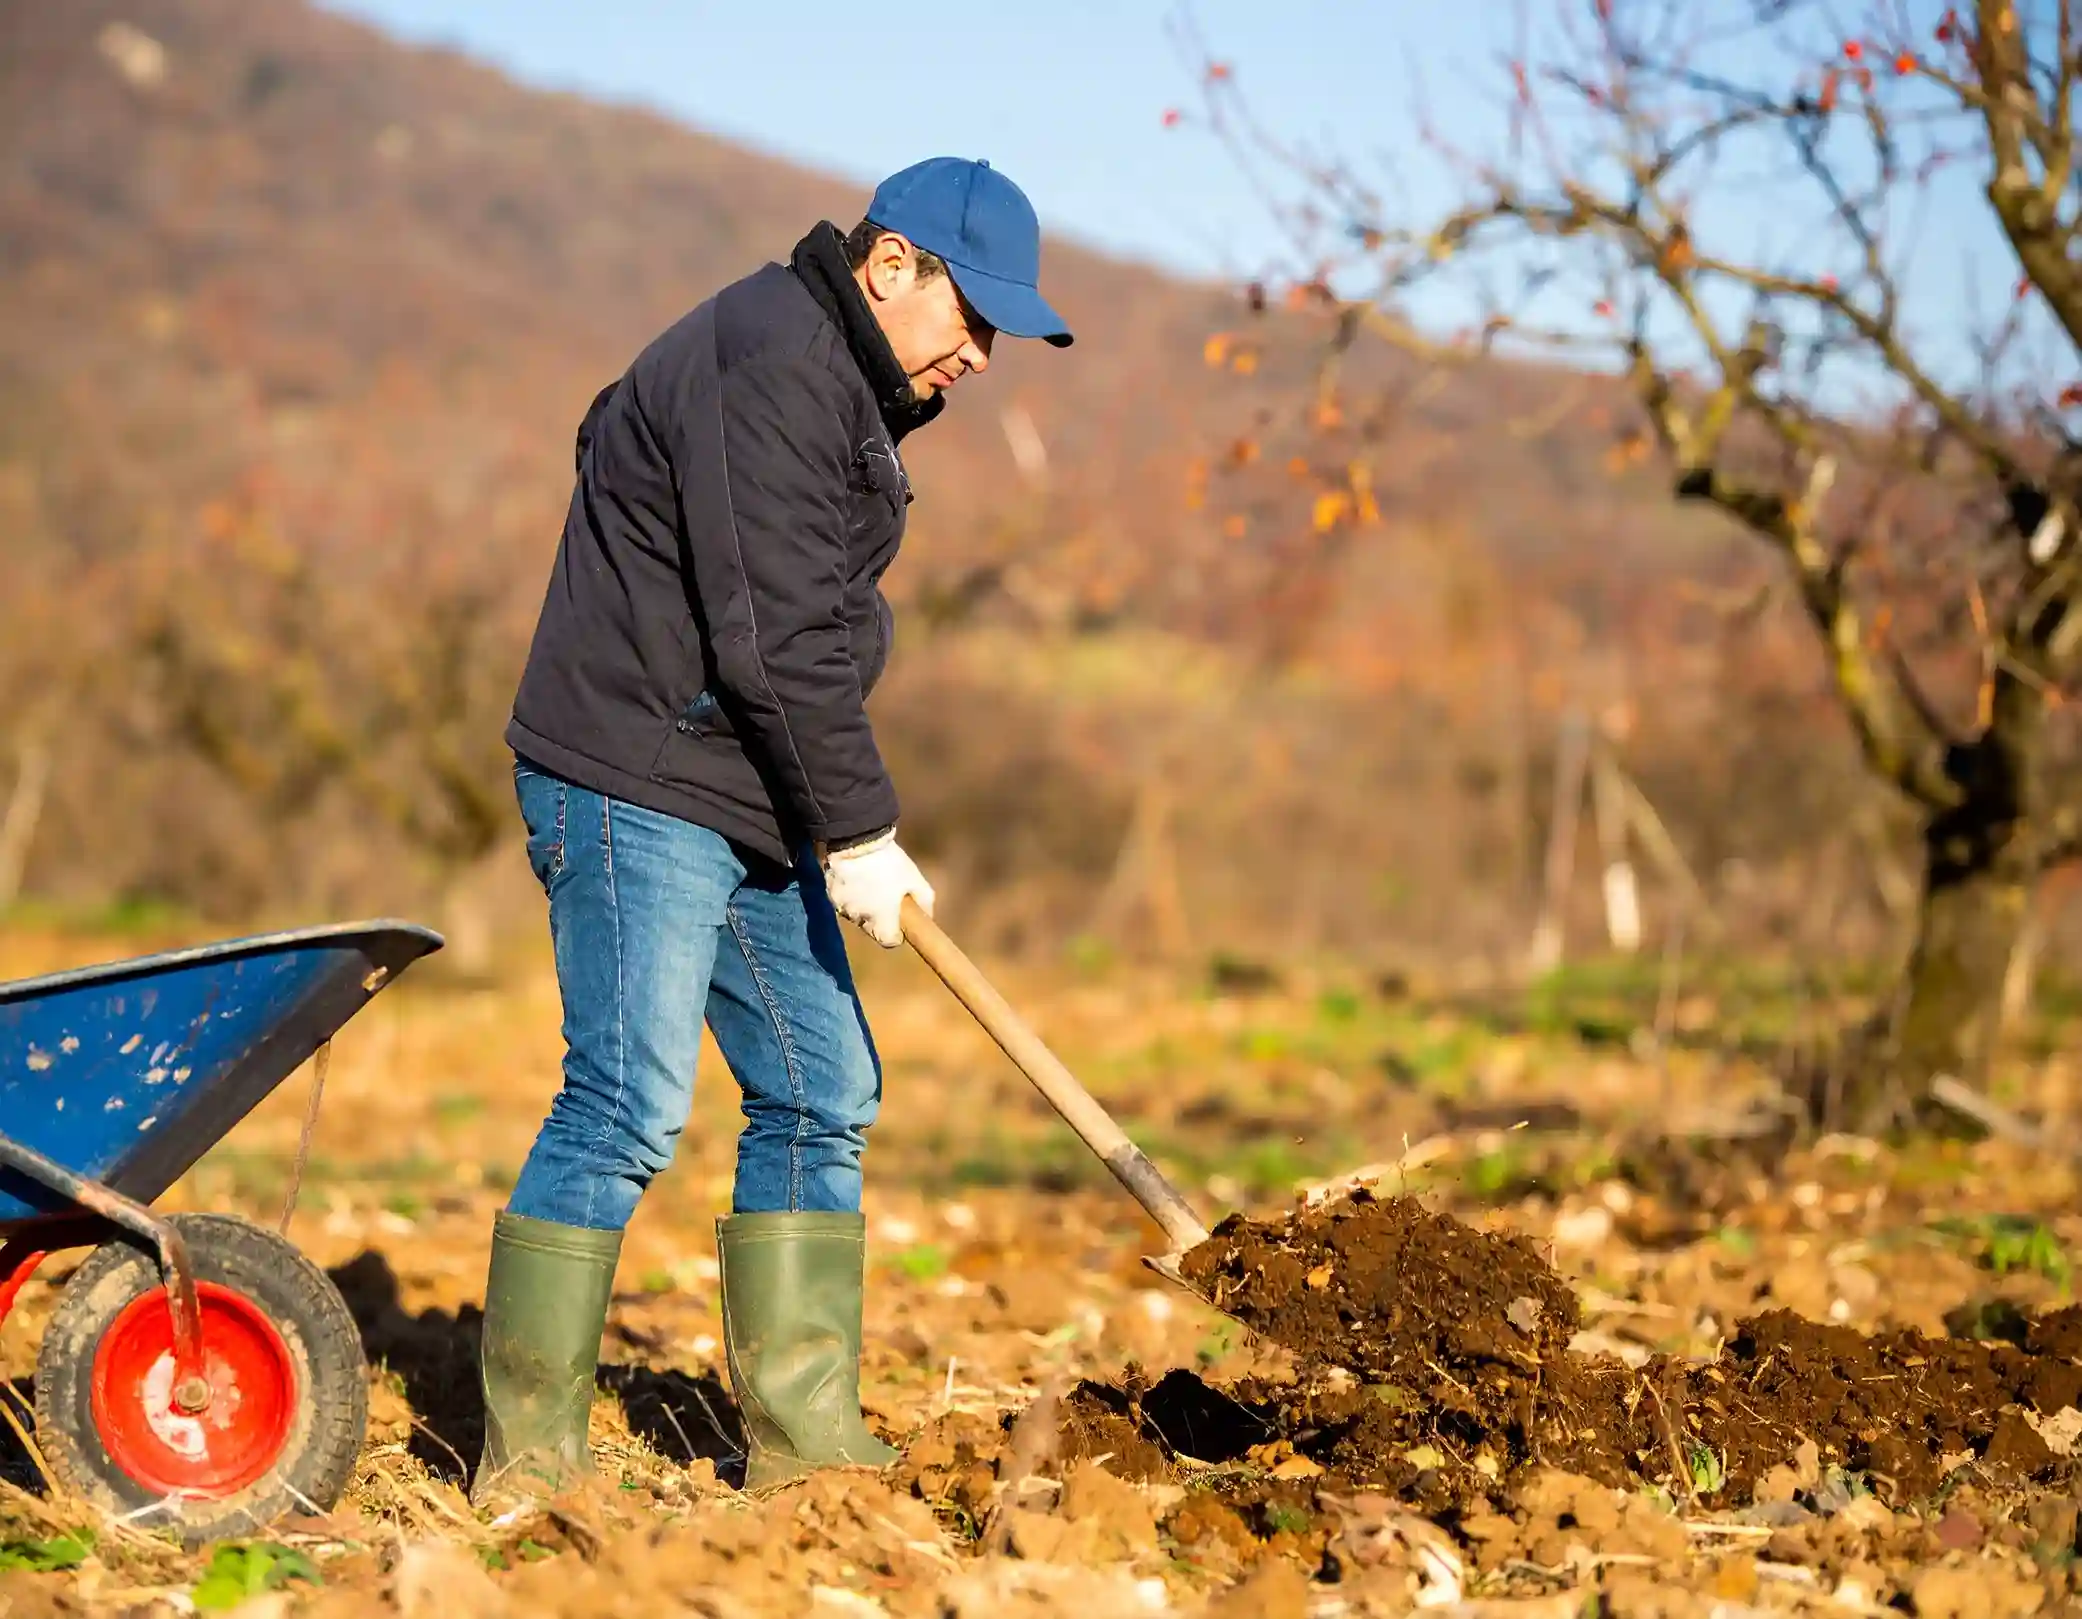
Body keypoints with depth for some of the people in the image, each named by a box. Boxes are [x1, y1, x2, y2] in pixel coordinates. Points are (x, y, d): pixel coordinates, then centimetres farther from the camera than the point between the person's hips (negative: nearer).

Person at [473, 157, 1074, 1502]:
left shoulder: (841, 381, 18)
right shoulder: (772, 369, -16)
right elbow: (780, 636, -21)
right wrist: (858, 832, -16)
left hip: (750, 805, 11)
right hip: (637, 787, -11)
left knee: (821, 1097, 9)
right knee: (629, 1106, -13)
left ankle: (806, 1437, 13)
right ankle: (528, 1461, -6)